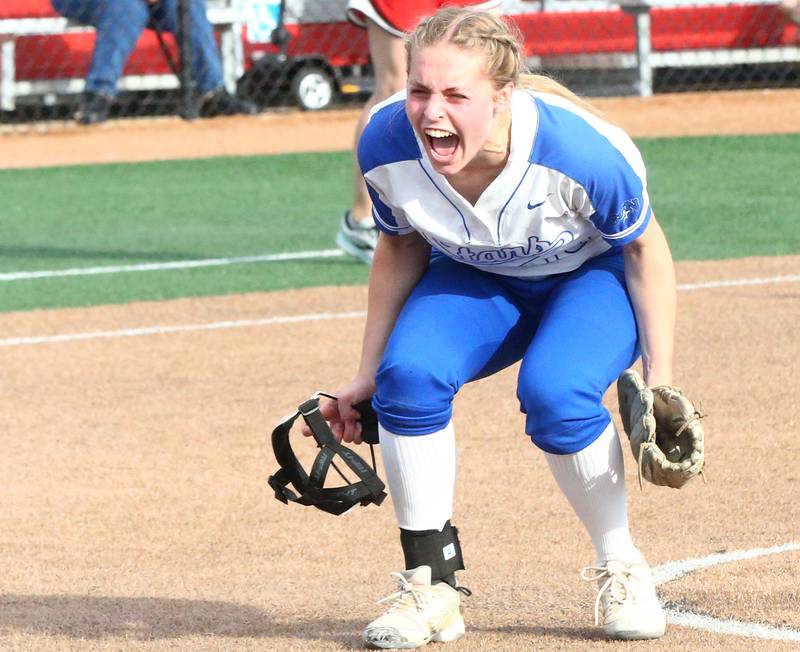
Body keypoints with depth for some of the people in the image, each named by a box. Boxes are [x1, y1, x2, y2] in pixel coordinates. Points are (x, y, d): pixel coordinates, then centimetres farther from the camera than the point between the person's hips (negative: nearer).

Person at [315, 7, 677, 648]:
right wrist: (368, 374, 2)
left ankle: (621, 570, -7)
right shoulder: (386, 144, -25)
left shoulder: (582, 149, -36)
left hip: (594, 277, -3)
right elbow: (401, 248, -3)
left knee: (554, 391, -33)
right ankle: (432, 587, -11)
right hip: (476, 282, 3)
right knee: (409, 374, -27)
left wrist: (660, 378, -15)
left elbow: (644, 248, -16)